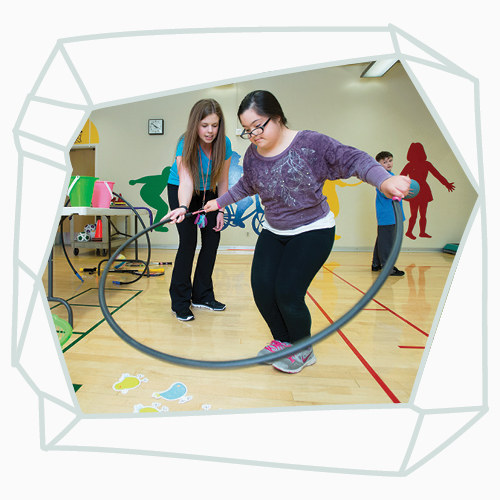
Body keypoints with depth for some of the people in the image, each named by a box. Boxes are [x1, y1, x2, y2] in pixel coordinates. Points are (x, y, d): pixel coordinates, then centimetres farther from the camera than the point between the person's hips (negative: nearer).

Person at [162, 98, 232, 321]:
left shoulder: (224, 144, -18)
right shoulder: (185, 145, -28)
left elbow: (222, 181, -10)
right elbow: (186, 180, -42)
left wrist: (221, 211, -12)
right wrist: (183, 207, -59)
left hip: (208, 192, 4)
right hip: (180, 191, -4)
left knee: (212, 239, -2)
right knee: (188, 242, -15)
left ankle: (202, 296, 13)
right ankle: (180, 303, -5)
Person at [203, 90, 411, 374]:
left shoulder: (310, 143, -17)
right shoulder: (253, 156, -1)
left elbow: (353, 159, -24)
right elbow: (246, 186, 19)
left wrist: (384, 180, -42)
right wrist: (219, 202, 26)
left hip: (313, 231, -5)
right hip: (273, 233, 6)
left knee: (288, 293, -15)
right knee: (261, 288, -6)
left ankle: (303, 350, 16)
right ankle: (282, 340, 23)